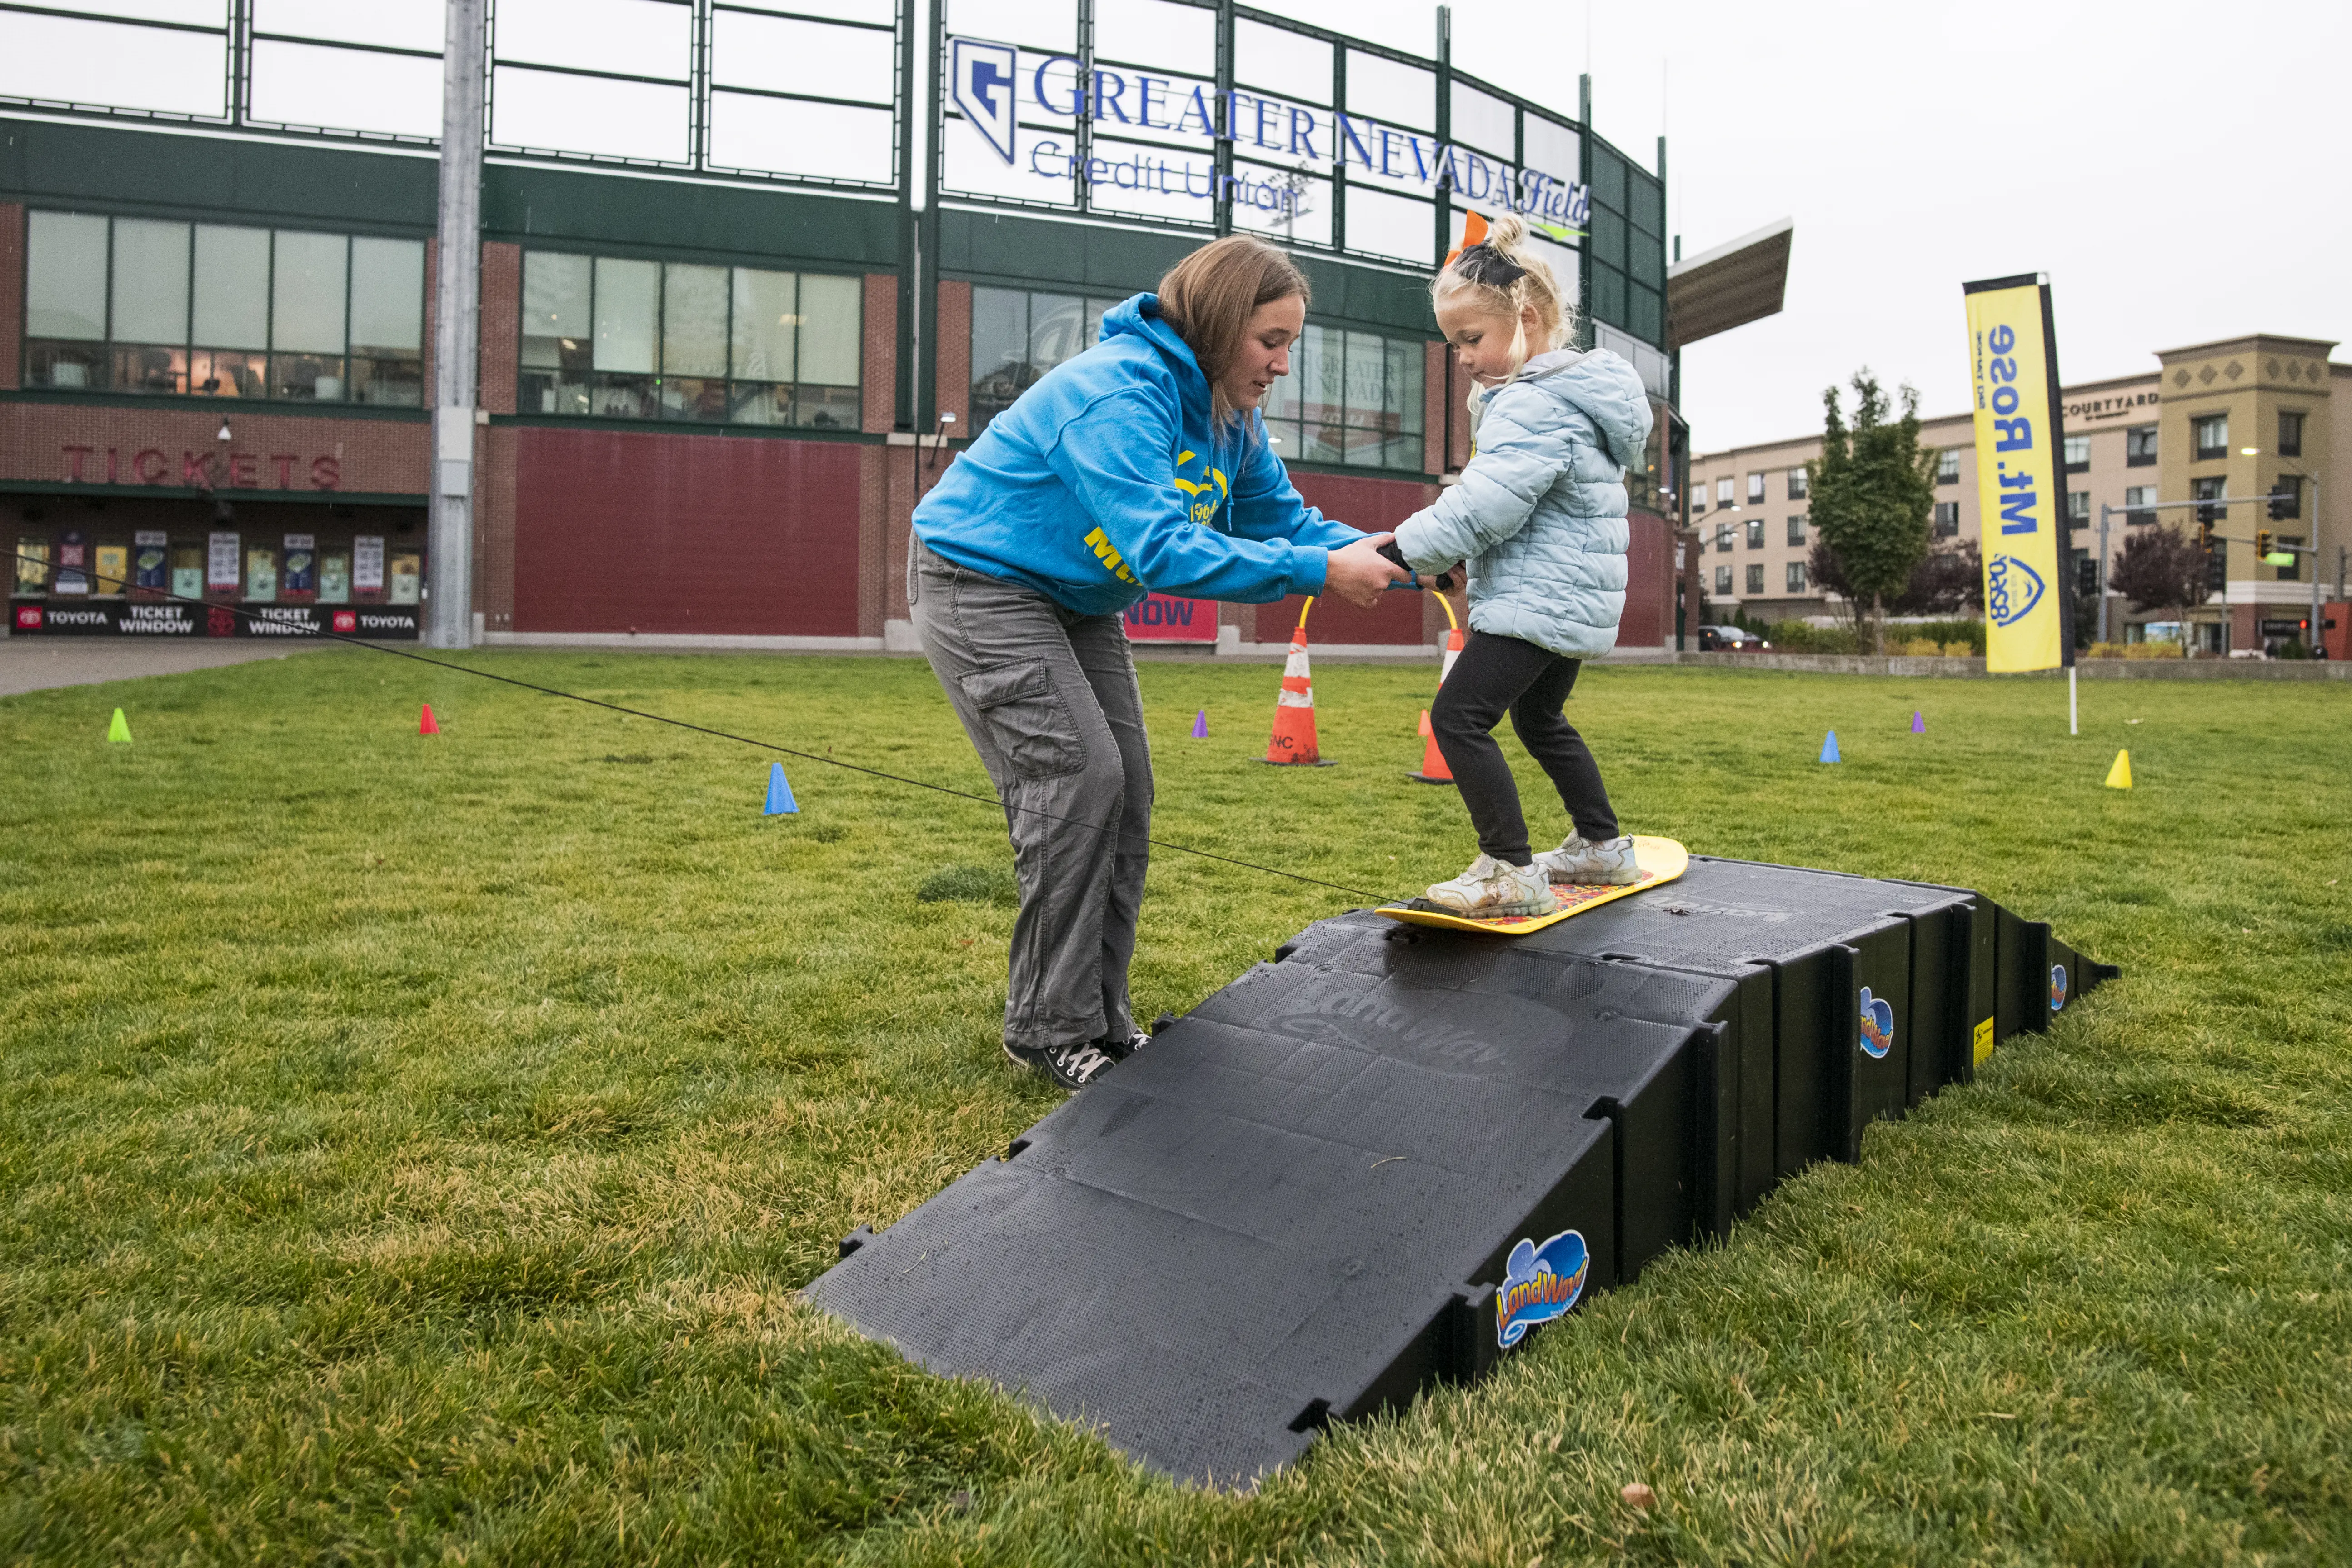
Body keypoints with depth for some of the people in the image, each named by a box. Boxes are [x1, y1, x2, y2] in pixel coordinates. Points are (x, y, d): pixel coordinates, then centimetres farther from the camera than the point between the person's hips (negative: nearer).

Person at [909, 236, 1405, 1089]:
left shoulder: (1228, 416, -1)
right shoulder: (1117, 395, -30)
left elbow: (1289, 519, 1)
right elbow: (1162, 551, -39)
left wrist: (1391, 559, -16)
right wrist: (1319, 573, -39)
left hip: (1076, 597, 9)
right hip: (981, 580, -9)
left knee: (1125, 786, 3)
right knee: (1078, 778, -16)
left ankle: (1100, 1017, 13)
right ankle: (1049, 1028, -4)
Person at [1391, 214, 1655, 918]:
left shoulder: (1533, 404, -19)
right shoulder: (1573, 389, 15)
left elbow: (1485, 503, -26)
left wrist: (1407, 545, -23)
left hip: (1540, 597, -11)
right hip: (1574, 596, 11)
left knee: (1459, 717, -12)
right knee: (1539, 720, 25)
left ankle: (1511, 872, -12)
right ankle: (1602, 846, 34)